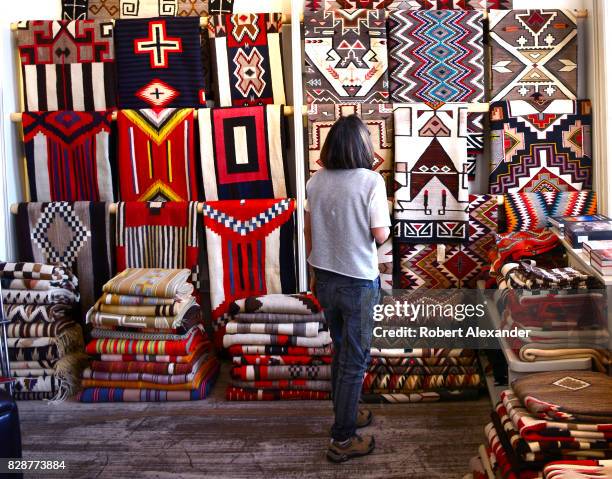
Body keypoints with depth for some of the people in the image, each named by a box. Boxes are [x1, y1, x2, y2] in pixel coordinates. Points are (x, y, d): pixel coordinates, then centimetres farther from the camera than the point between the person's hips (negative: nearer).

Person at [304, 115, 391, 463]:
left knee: (341, 350, 23)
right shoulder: (371, 180, -16)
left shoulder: (316, 181, 0)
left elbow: (309, 231, 7)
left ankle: (347, 412, 39)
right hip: (358, 281, -6)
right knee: (355, 359, 5)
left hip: (326, 278, 6)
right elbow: (380, 235, -17)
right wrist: (384, 219, 5)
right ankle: (343, 439, 12)